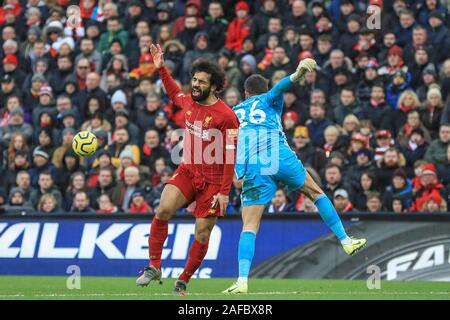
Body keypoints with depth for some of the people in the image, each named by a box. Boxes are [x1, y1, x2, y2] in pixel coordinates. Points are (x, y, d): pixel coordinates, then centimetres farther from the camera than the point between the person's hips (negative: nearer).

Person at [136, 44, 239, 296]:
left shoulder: (226, 116, -15)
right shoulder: (189, 102, 3)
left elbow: (230, 157, -14)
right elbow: (174, 92, 30)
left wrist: (224, 192, -16)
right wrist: (161, 68, 21)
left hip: (213, 181, -5)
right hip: (188, 171, 5)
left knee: (202, 233, -3)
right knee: (163, 210, -18)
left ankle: (183, 282, 12)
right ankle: (154, 267, -10)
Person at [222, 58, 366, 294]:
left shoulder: (234, 112, 26)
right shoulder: (269, 100, 19)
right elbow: (280, 86, -3)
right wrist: (297, 75, -21)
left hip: (252, 169, 1)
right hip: (281, 158, -1)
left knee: (249, 227, -1)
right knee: (316, 193, 24)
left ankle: (242, 280, -17)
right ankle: (346, 241, 26)